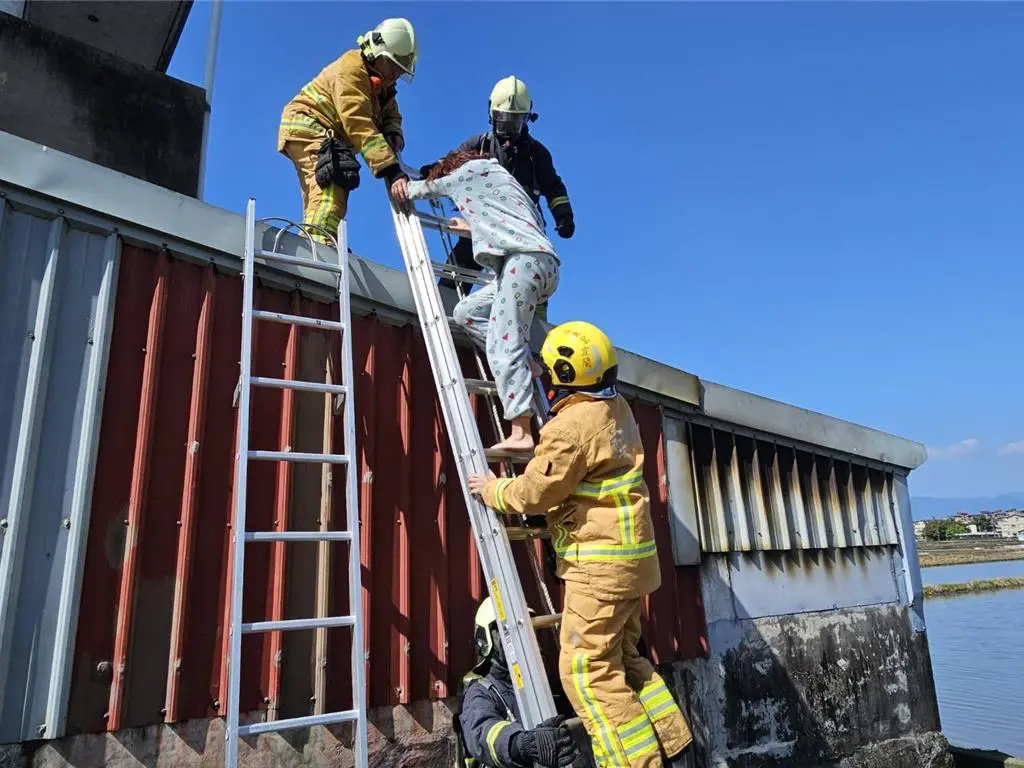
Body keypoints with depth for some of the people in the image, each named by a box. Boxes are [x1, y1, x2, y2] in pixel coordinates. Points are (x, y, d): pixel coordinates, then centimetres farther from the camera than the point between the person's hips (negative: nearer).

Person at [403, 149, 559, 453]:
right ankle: (525, 364, 3)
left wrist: (405, 187, 43)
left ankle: (522, 433, -23)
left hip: (527, 260, -9)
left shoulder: (475, 168, 13)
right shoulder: (494, 179, 35)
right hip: (533, 263, 9)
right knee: (466, 312, 13)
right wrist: (473, 229, 50)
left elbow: (431, 186, 25)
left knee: (502, 348, -16)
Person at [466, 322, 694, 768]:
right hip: (630, 557, 10)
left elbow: (533, 494, -15)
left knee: (589, 671, -2)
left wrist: (492, 490, 4)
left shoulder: (571, 426, -20)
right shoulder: (617, 409, 8)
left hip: (601, 563, -10)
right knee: (623, 660, 19)